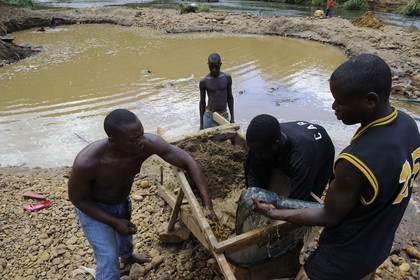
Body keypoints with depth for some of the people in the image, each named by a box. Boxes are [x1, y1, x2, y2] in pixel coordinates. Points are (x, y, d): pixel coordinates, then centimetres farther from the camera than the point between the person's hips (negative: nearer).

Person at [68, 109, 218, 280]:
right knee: (108, 259, -5)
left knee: (125, 233, 31)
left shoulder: (149, 143, -37)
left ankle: (127, 256, 66)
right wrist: (114, 221, -25)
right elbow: (77, 198, -23)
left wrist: (207, 204, -32)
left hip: (123, 201, 5)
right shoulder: (87, 162, -43)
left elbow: (188, 162, -28)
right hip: (93, 208, -4)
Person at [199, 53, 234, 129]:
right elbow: (202, 102, 0)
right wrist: (201, 123, 3)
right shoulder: (204, 81, -8)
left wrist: (232, 117, 5)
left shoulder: (227, 77, -3)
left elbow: (230, 97, 6)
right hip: (209, 117, -2)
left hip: (224, 116, 2)